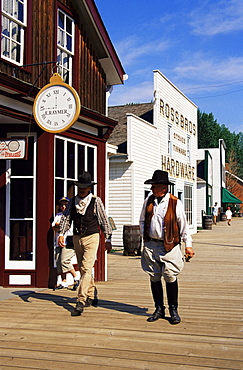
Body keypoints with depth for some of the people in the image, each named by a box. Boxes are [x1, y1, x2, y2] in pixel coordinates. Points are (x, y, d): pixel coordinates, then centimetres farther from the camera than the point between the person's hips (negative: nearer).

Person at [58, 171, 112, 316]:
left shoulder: (96, 201, -4)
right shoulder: (73, 201, 7)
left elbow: (104, 220, 0)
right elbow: (66, 218, 6)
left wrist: (108, 239, -1)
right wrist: (61, 233, -9)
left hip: (92, 237, -5)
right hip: (77, 238, 5)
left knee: (86, 269, -13)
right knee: (83, 269, 14)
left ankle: (81, 302, -14)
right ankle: (92, 295, 31)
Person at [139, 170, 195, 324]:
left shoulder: (175, 202, -4)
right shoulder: (149, 201, 8)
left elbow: (183, 225, 0)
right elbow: (142, 220, 21)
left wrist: (188, 245, 0)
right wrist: (144, 236, 9)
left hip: (169, 246, -4)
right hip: (151, 245, 4)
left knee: (170, 277, -4)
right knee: (154, 277, 7)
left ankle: (173, 310, 11)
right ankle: (159, 309, 19)